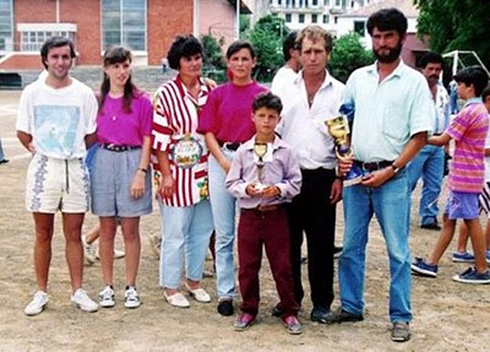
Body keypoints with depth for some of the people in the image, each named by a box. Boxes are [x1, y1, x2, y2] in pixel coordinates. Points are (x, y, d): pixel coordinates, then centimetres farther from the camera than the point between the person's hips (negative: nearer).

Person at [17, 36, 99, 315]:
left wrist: (73, 152, 1)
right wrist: (38, 149, 2)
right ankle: (42, 293, 17)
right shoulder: (33, 92, 1)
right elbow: (23, 132, 8)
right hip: (43, 167, 0)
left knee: (74, 234, 6)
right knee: (43, 235, 7)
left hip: (75, 168, 0)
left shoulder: (84, 93, 0)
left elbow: (92, 134, 5)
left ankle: (78, 291, 16)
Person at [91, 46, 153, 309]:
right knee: (106, 230, 8)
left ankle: (131, 287, 14)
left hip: (132, 162, -2)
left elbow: (147, 140, -2)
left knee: (130, 230, 4)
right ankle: (108, 286, 18)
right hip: (103, 162, 2)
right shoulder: (97, 100, 6)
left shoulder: (141, 101, -1)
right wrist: (88, 167, 0)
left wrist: (141, 173, -10)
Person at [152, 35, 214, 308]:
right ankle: (171, 287, 17)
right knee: (176, 233, 2)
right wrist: (166, 174, -13)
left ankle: (195, 281, 30)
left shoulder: (210, 90, 6)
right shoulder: (167, 94, -9)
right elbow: (159, 138, -10)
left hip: (205, 172, 5)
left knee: (203, 230, 13)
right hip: (178, 174, -5)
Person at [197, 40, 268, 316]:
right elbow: (209, 133, 6)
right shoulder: (218, 94, 8)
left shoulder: (263, 93, 4)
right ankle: (225, 293, 13)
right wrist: (224, 162, -7)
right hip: (221, 160, 1)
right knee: (224, 234, 5)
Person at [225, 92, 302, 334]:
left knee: (282, 265, 4)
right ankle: (249, 309, 24)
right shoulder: (243, 151, 2)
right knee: (247, 266, 9)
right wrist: (246, 189, -14)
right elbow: (231, 182, 4)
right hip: (249, 214, 1)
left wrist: (279, 189, -16)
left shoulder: (284, 151, -1)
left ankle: (289, 311, 17)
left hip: (276, 214, -1)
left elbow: (295, 182, 1)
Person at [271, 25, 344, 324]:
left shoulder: (340, 93, 3)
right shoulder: (286, 90, 7)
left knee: (322, 243, 3)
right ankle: (291, 296, 23)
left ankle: (322, 302, 16)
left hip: (322, 177, -2)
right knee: (288, 240, 8)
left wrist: (340, 178, -4)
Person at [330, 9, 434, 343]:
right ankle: (351, 306, 25)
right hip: (356, 174, 4)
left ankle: (401, 317, 12)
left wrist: (389, 171, -13)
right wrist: (343, 156, -1)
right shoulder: (357, 78, 9)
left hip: (392, 177, -4)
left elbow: (420, 136, -6)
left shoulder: (415, 82, -3)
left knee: (398, 251, 2)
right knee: (352, 246, 11)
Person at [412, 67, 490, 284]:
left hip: (465, 177, -10)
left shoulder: (469, 112, -18)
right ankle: (431, 263, 18)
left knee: (471, 221, -1)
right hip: (464, 176, 10)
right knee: (449, 218, 12)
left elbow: (442, 140, -15)